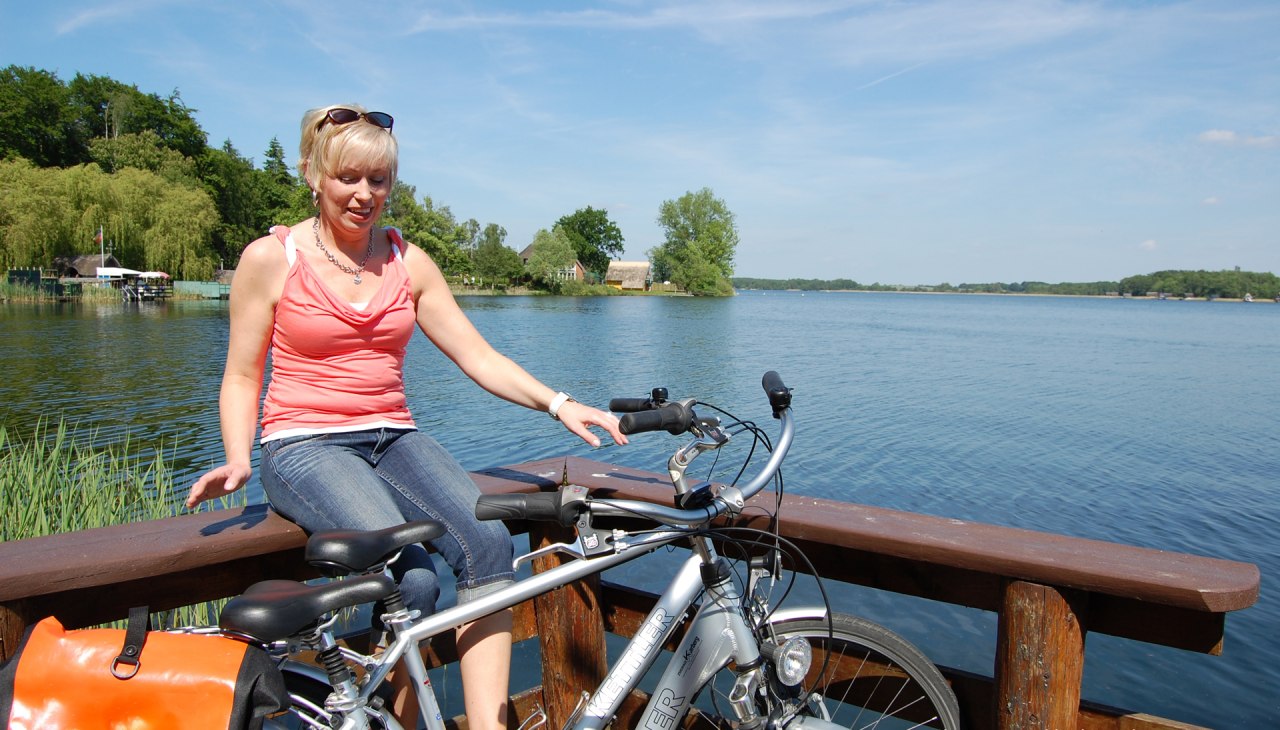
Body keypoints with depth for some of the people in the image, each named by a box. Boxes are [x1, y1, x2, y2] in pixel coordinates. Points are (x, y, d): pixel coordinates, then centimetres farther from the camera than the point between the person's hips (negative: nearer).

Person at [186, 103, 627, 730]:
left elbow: (478, 356, 4)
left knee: (488, 542, -28)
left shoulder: (408, 263, 9)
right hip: (304, 445, -3)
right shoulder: (269, 258, 2)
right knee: (413, 579, -30)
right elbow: (242, 376, 5)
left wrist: (557, 404, -10)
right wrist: (238, 461, -12)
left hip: (393, 439, 4)